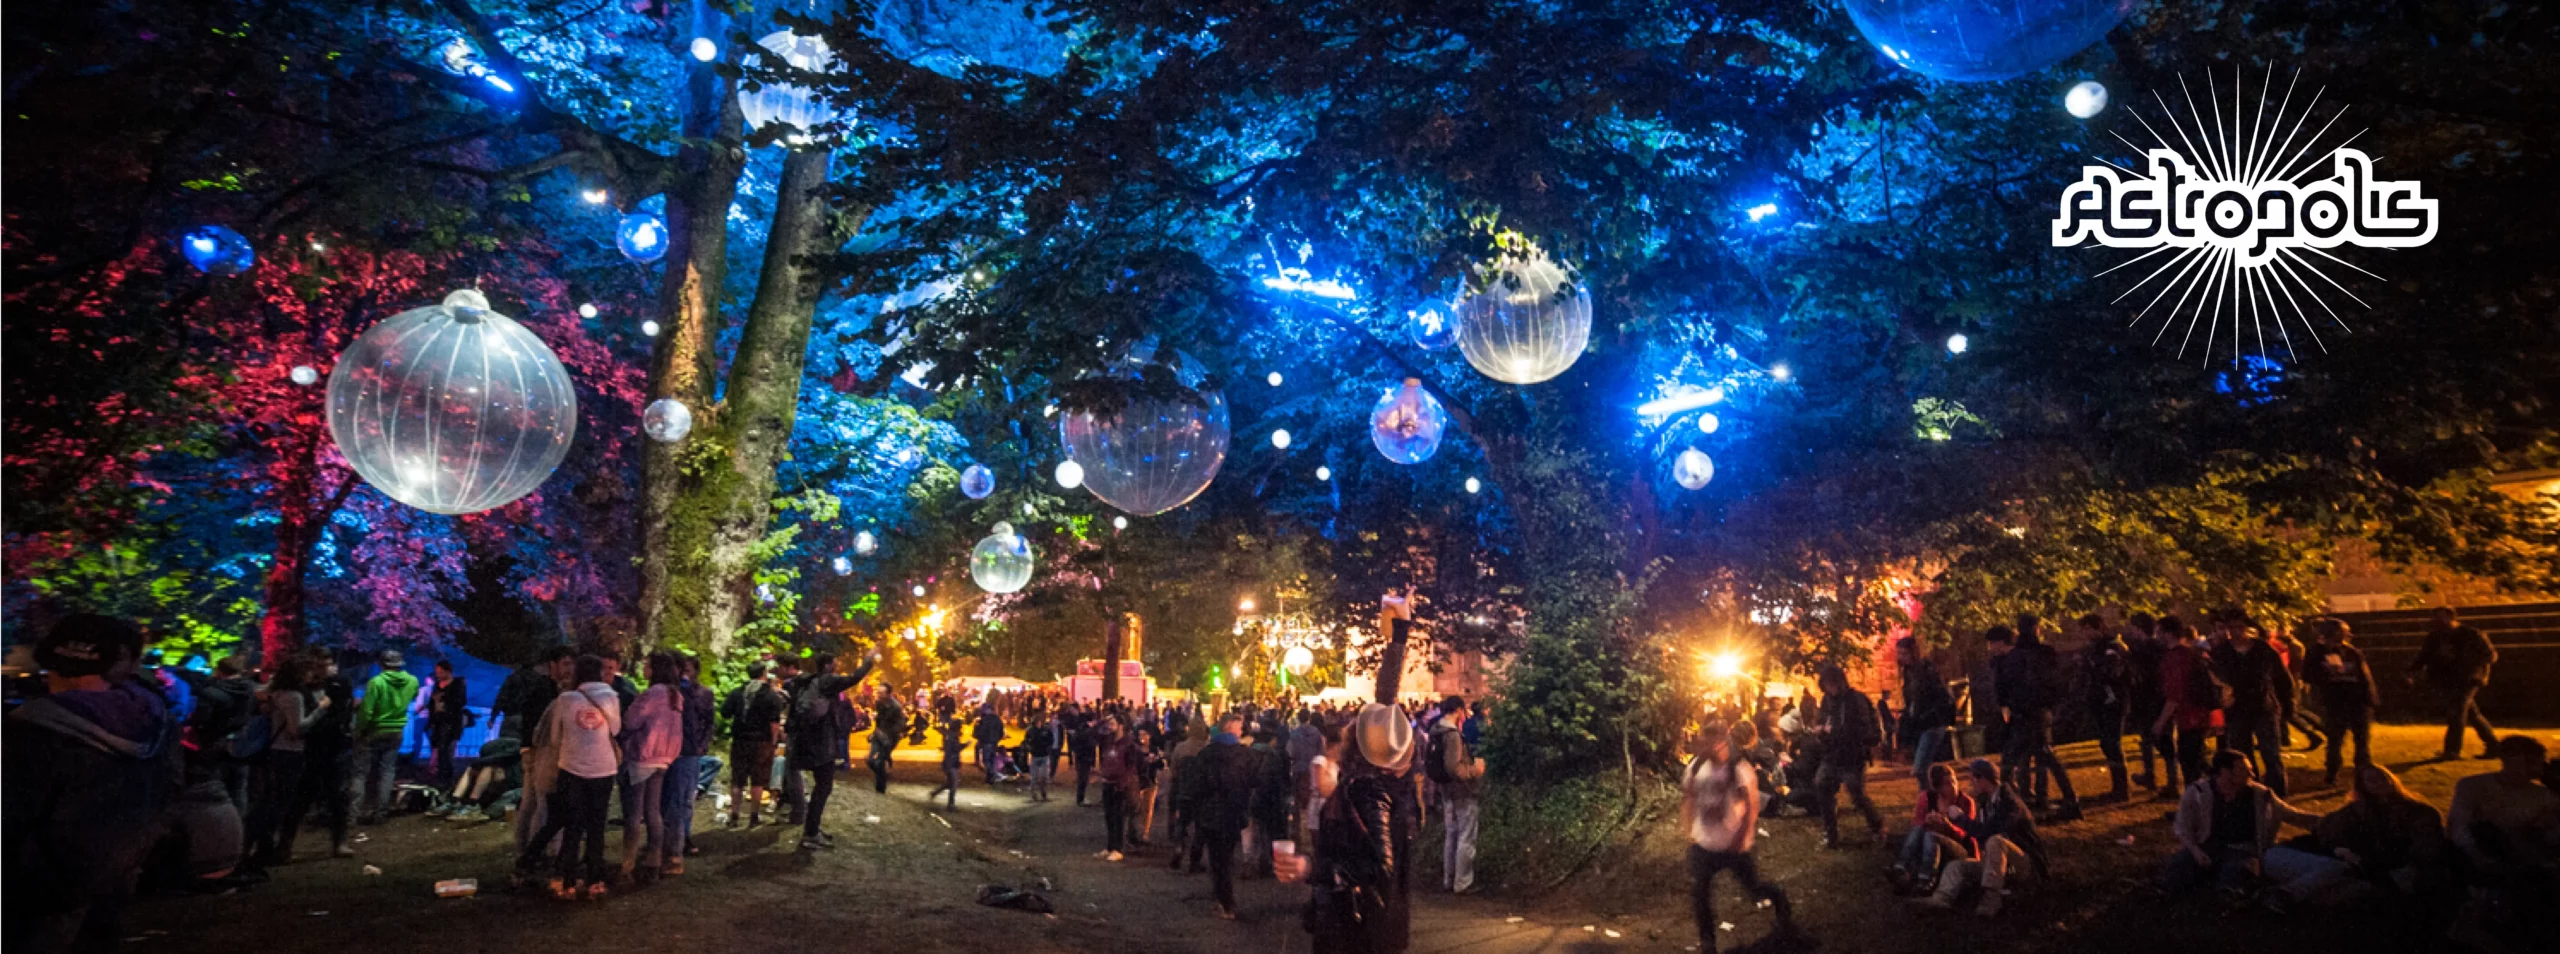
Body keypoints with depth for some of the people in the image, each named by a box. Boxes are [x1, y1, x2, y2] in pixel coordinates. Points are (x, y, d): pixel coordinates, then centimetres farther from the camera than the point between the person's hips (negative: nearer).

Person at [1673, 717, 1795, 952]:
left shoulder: (1739, 769, -19)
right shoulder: (1695, 766, -5)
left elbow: (1752, 805, -14)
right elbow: (1688, 797, 7)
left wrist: (1745, 837, -15)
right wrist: (1688, 829, 3)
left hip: (1732, 845, -3)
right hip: (1702, 844, 4)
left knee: (1753, 886, 12)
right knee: (1699, 893, 4)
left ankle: (1781, 905, 45)